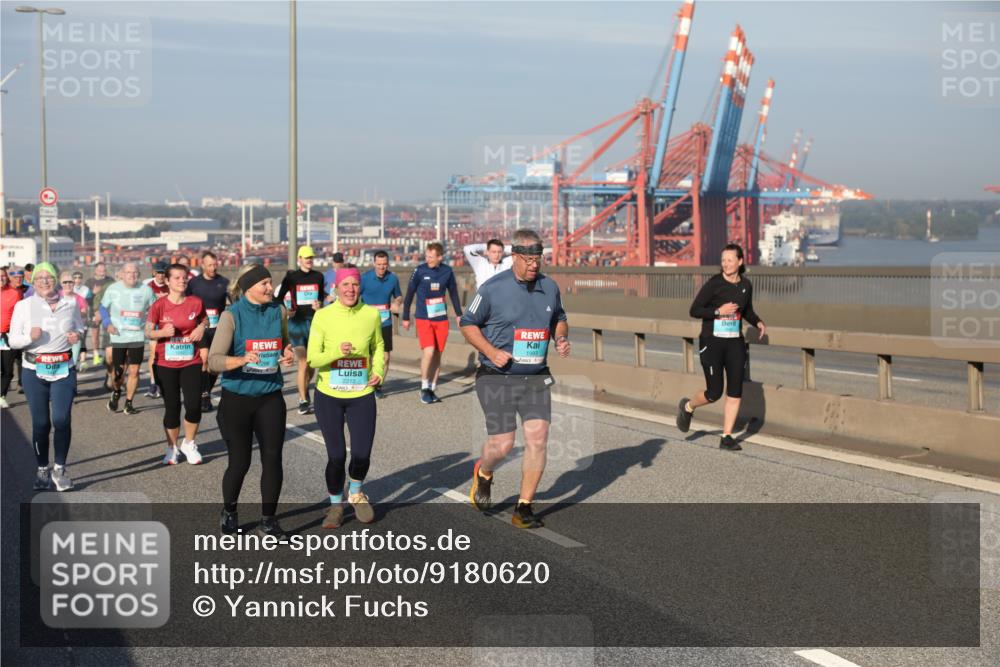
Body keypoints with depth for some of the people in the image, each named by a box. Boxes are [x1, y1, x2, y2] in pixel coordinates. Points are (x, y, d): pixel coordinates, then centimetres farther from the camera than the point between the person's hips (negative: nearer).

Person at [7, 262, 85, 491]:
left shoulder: (70, 303, 5)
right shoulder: (23, 306, 1)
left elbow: (80, 329, 19)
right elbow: (13, 340, 2)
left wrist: (77, 336, -4)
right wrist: (29, 337, -18)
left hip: (64, 369, 0)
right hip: (34, 371, 0)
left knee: (62, 419, -11)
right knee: (40, 423, 3)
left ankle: (59, 468, 5)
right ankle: (42, 469, 19)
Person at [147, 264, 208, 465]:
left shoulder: (196, 303, -3)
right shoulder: (159, 305, -9)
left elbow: (204, 321, 17)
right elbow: (148, 333, -3)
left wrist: (202, 328, -5)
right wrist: (163, 332, -23)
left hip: (191, 362, 1)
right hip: (166, 364, -1)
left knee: (194, 405, -6)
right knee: (172, 406, 5)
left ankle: (189, 444, 18)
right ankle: (172, 448, 24)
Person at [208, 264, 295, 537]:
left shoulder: (278, 312, 2)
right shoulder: (231, 316, -11)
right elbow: (214, 361, -18)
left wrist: (288, 356, -5)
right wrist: (242, 359, -35)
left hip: (270, 396, 3)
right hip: (237, 398, -3)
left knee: (272, 458, 0)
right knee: (240, 462, 4)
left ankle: (268, 519, 14)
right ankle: (228, 513, 30)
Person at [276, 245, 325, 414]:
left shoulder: (318, 276, 8)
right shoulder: (291, 277, -2)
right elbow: (279, 297, 4)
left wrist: (319, 304, -1)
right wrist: (286, 311, -11)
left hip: (314, 321, 4)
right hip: (297, 322, -4)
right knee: (303, 363, -11)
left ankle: (304, 393, 31)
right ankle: (303, 401, -5)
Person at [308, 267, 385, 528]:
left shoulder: (371, 315, -3)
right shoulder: (323, 316, -9)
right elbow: (312, 359, -9)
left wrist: (379, 371, 0)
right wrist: (337, 352, -26)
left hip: (362, 395, 1)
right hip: (329, 396, -1)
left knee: (362, 453, 0)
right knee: (336, 455, 1)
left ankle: (356, 494, 33)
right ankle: (336, 504, 27)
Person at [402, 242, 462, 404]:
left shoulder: (447, 271, 0)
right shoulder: (420, 271, -8)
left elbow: (453, 292, 14)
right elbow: (409, 294, 0)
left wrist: (458, 314, 16)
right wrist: (405, 318, 3)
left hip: (441, 319, 3)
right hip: (423, 319, -3)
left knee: (437, 355, 5)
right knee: (428, 351, -17)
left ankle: (432, 389, 16)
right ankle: (424, 388, -2)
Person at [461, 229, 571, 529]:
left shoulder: (550, 287, 5)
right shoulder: (493, 288, -9)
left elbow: (559, 319, 22)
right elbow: (468, 324, 0)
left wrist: (561, 340, 1)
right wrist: (491, 351, -13)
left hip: (536, 377, 4)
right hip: (497, 378, -4)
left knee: (538, 438, -6)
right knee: (502, 444, -5)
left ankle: (524, 508, 7)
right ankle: (483, 474, 33)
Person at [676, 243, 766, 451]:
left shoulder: (746, 286, 4)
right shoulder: (713, 283, -11)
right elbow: (694, 310, -11)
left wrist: (759, 322, 0)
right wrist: (719, 311, -21)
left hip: (735, 343, 5)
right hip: (712, 342, -4)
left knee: (735, 392, -1)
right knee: (714, 393, -4)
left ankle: (727, 438, 9)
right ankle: (688, 407, 28)